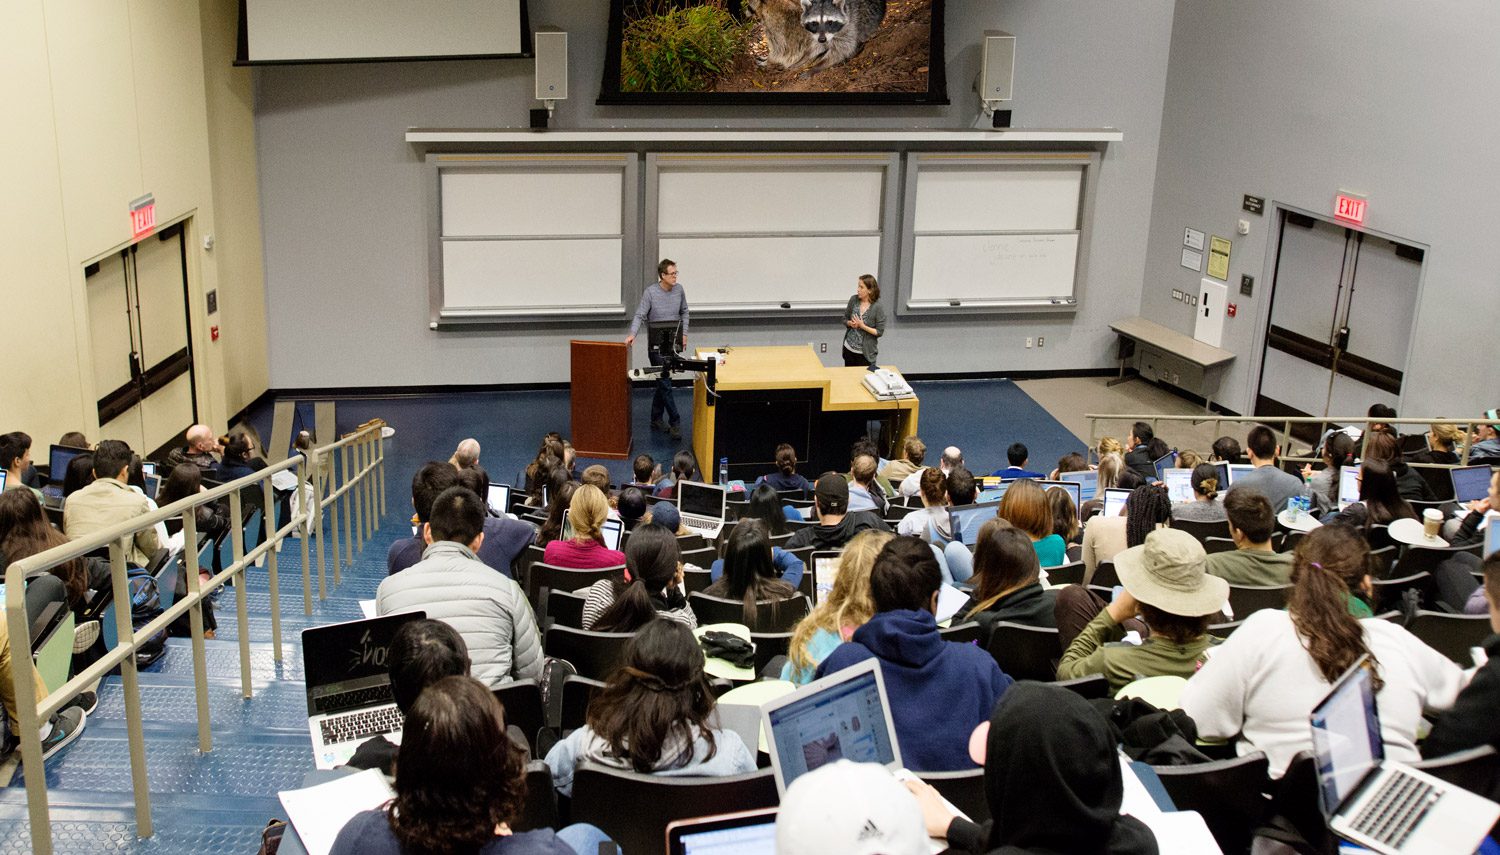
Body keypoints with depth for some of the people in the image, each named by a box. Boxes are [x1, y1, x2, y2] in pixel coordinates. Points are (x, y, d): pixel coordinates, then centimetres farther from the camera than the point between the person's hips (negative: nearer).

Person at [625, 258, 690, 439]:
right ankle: (675, 422, -1)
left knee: (663, 381, 12)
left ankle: (656, 419, 23)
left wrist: (684, 334, 9)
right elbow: (640, 315, -15)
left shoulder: (679, 290, 2)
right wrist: (632, 334, -30)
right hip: (657, 344, -5)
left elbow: (684, 312, 16)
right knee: (664, 382, -6)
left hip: (674, 342, 5)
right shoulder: (650, 292, -12)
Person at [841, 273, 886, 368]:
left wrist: (863, 326, -22)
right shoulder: (853, 300, -3)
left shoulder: (878, 307, -15)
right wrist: (851, 323, -13)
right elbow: (845, 319, 8)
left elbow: (879, 332, -12)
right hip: (849, 349, 4)